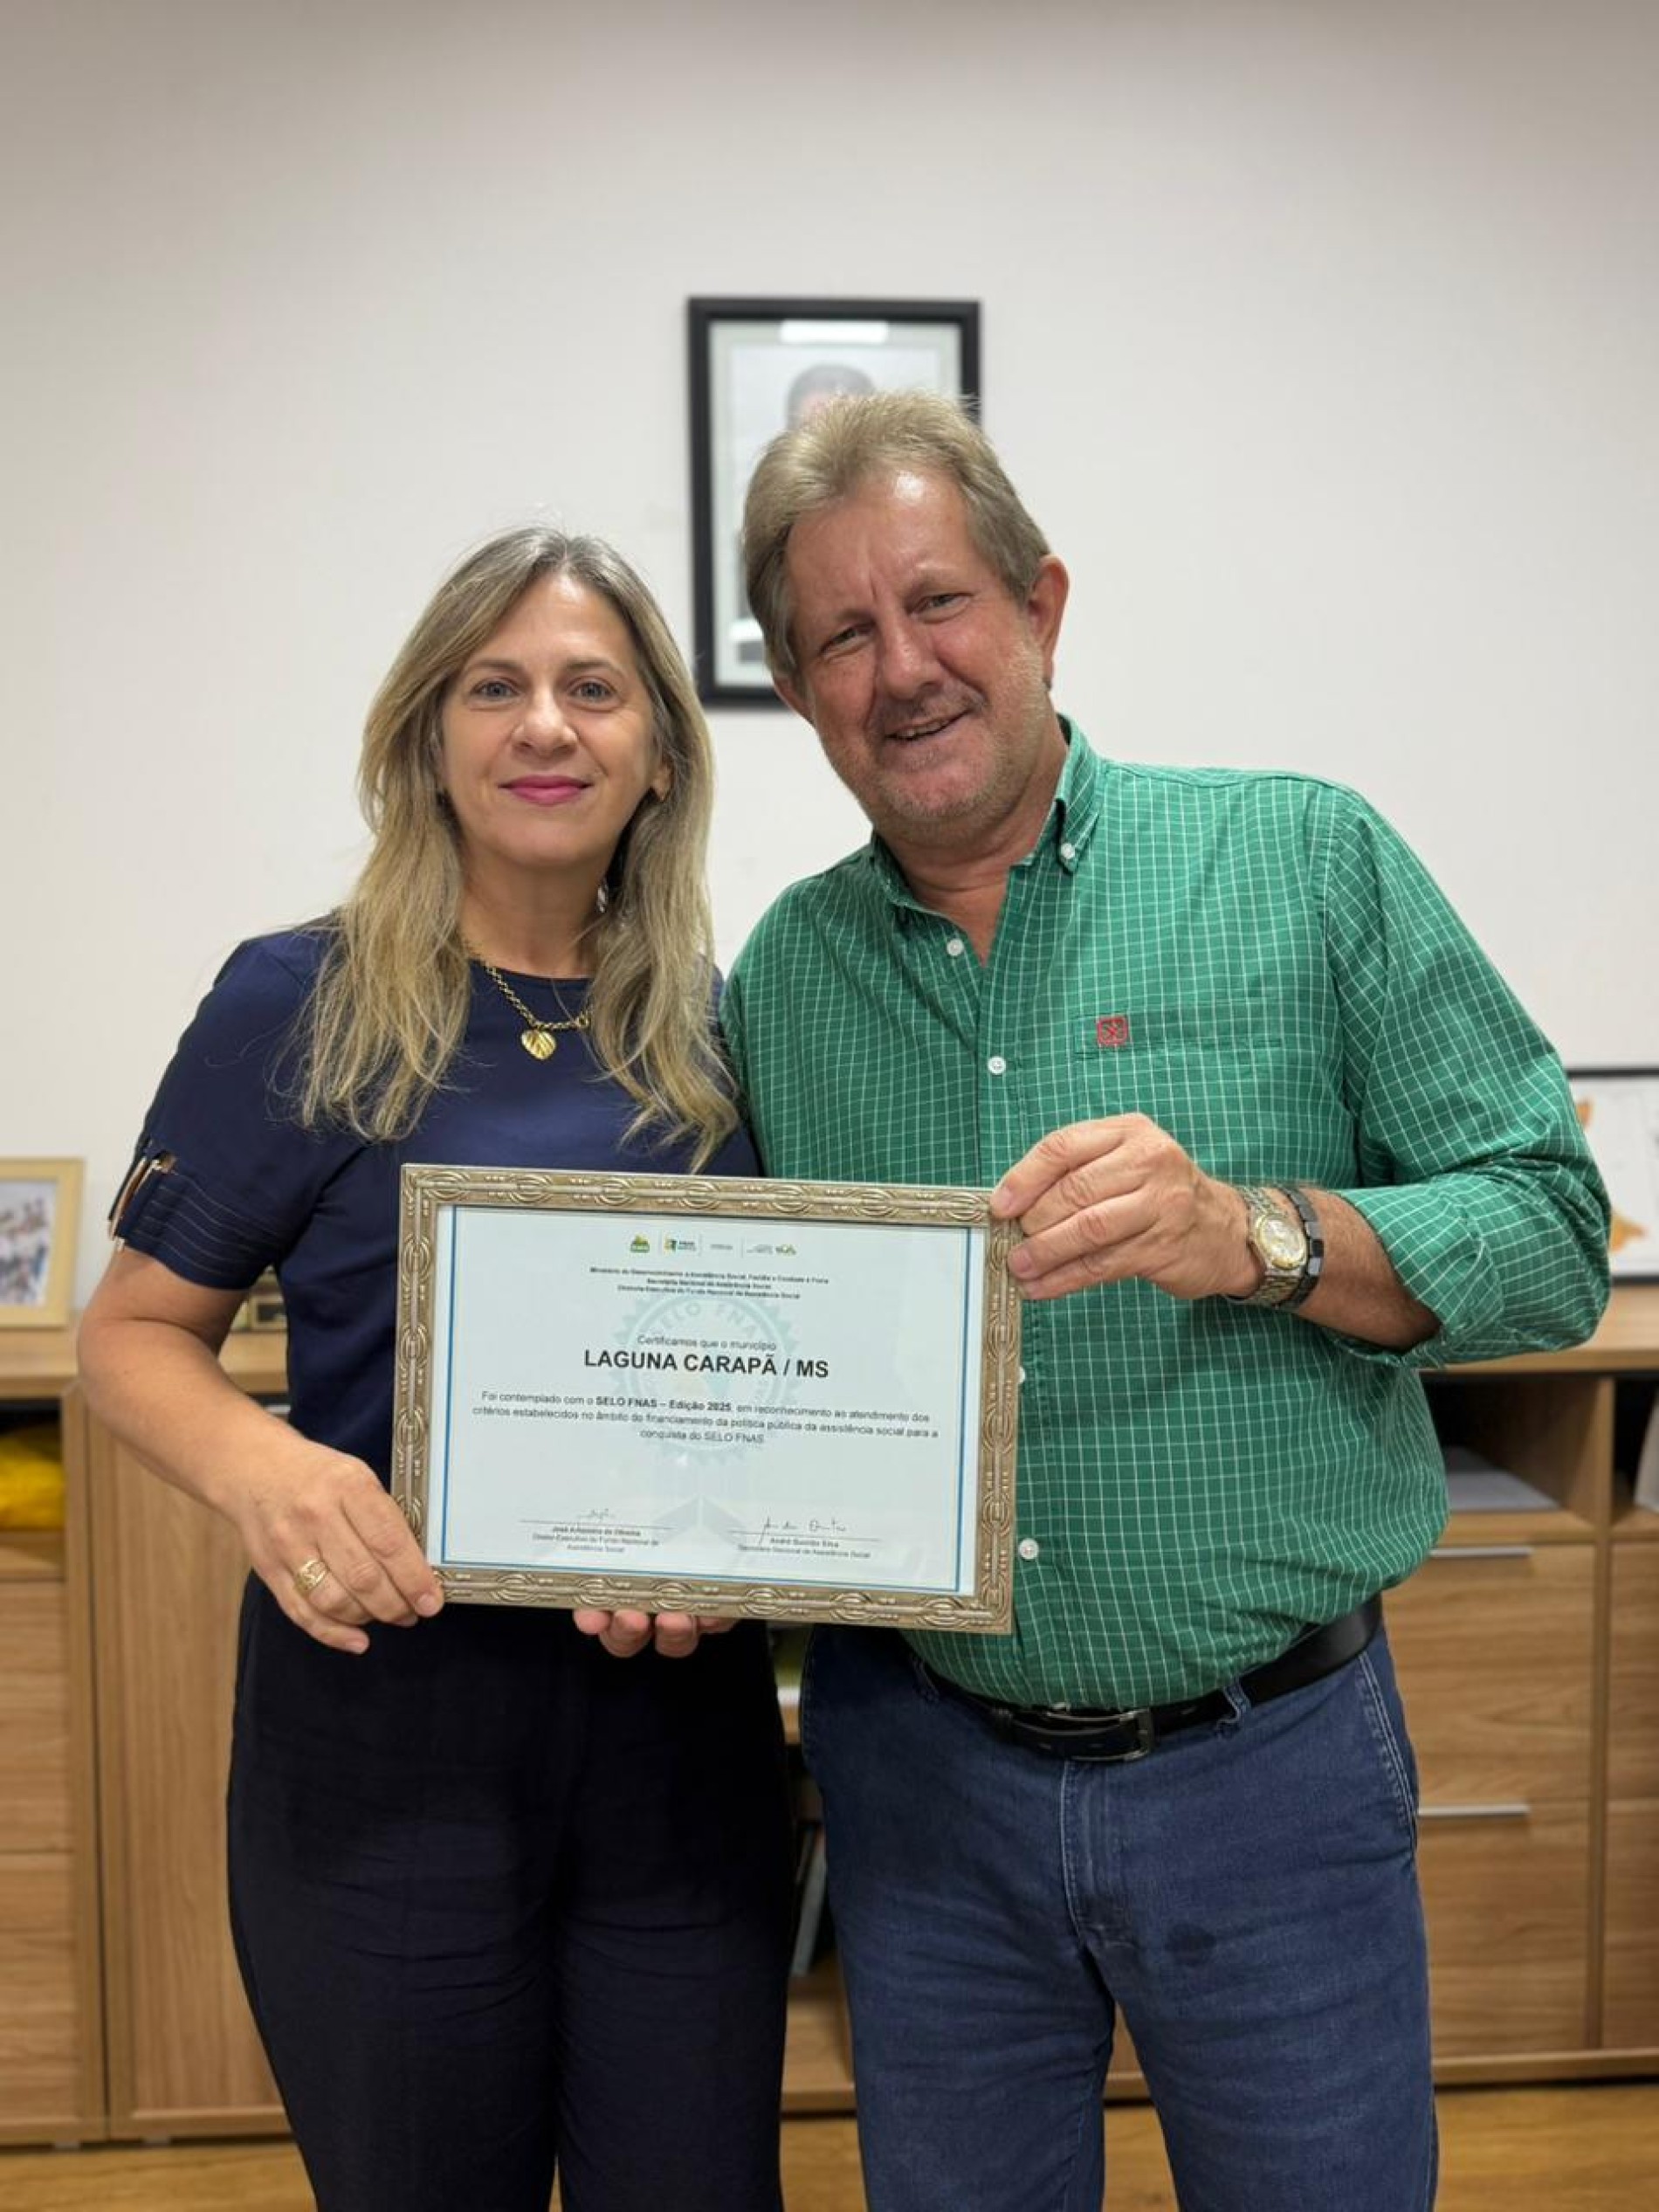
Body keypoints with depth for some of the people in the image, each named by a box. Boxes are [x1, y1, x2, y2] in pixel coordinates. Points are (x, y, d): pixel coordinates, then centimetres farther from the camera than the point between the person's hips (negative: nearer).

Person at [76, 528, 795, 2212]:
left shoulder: (718, 1029, 4)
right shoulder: (303, 1002, -6)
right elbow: (133, 1333, -2)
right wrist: (258, 1465, -22)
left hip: (681, 1715, 3)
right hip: (388, 1709, -3)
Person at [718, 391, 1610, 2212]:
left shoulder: (1303, 863, -6)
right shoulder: (777, 975, 2)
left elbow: (1554, 1236, -9)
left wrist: (1254, 1236, -25)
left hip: (1270, 1767, -2)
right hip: (920, 1770, 3)